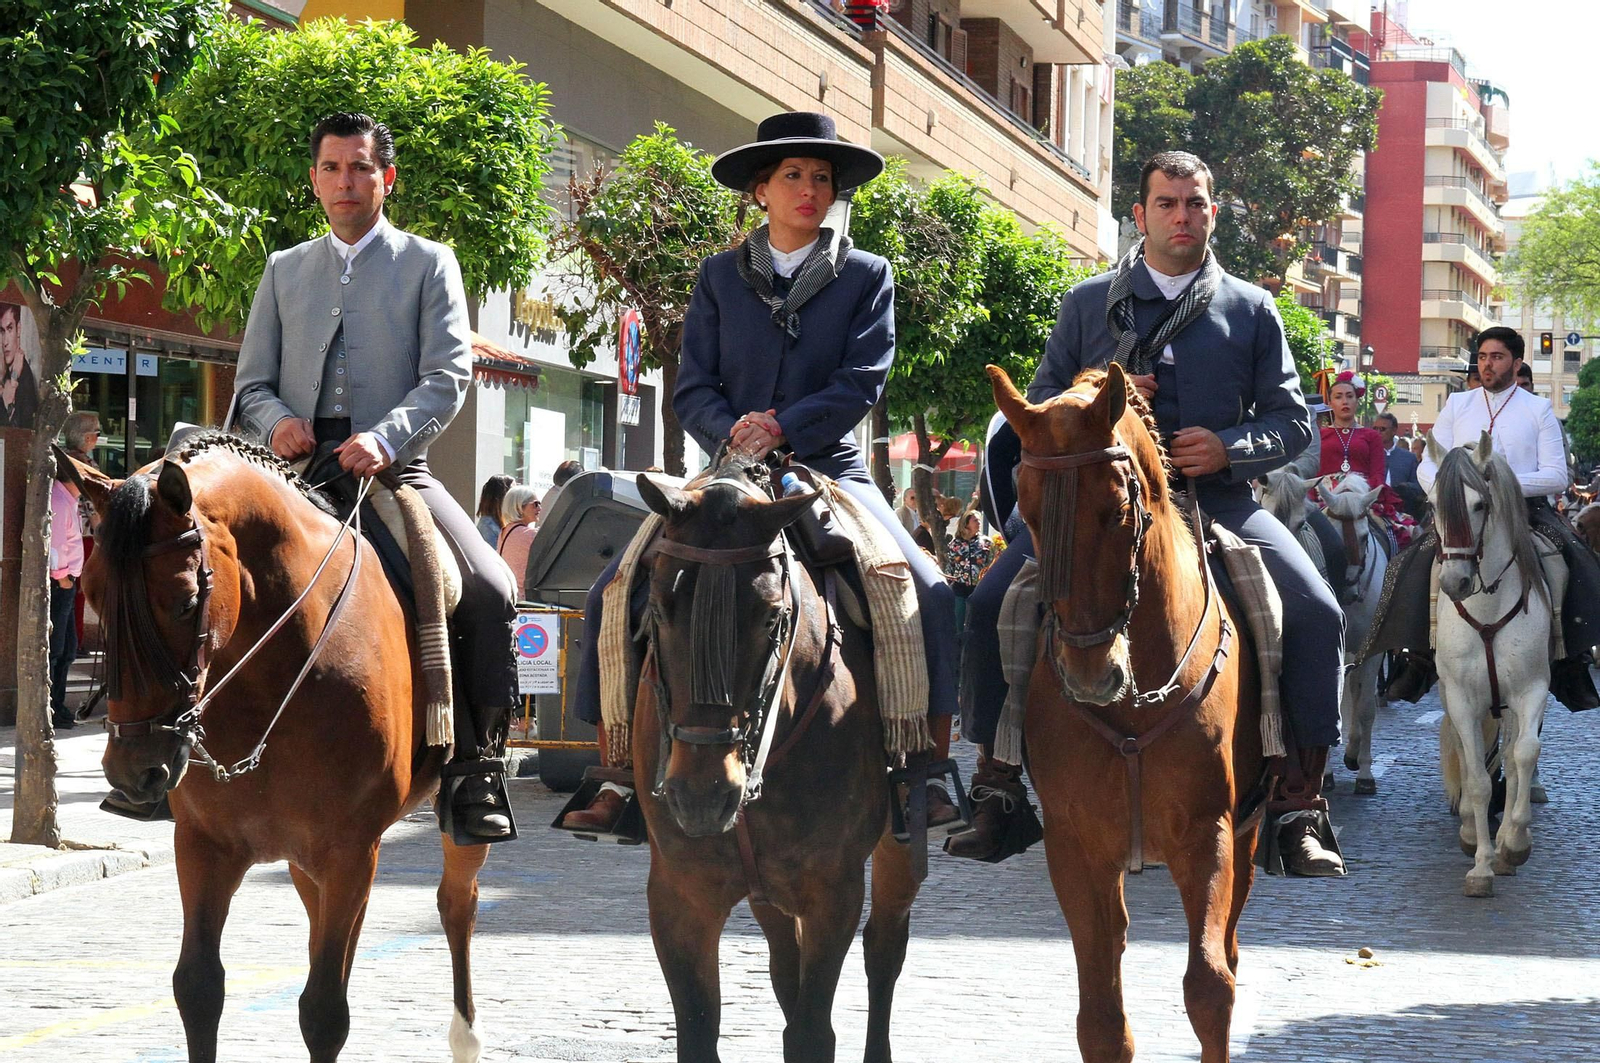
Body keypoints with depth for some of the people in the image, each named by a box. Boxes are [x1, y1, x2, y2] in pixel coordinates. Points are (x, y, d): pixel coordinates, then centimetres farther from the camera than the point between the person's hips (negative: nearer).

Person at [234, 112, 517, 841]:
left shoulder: (428, 264, 9)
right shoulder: (284, 271, 18)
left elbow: (448, 376, -3)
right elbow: (252, 383, 15)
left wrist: (384, 437, -21)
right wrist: (277, 420, -10)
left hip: (393, 471, -2)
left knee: (489, 590, -22)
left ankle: (475, 761, -11)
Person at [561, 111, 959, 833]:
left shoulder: (867, 276, 6)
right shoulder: (719, 277, 10)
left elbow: (863, 380, -6)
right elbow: (693, 389, 5)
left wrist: (781, 428, -18)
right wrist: (733, 436, -16)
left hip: (830, 472, -1)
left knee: (928, 597, -24)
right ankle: (619, 776, -9)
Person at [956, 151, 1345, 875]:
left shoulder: (1251, 310, 12)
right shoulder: (1089, 303, 13)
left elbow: (1291, 419, 10)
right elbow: (1040, 405, 14)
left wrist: (1229, 448, -11)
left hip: (1215, 498, 0)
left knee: (1316, 613, -22)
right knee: (992, 603, -19)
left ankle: (1300, 810, -13)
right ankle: (995, 790, -6)